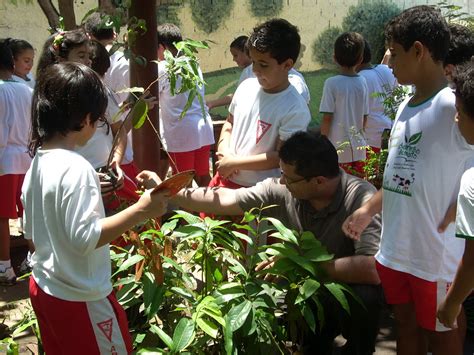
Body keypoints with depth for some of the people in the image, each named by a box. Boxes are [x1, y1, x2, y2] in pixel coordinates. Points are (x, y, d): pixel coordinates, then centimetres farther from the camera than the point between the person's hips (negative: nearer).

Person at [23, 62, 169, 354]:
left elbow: (31, 231, 11)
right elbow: (84, 238, -28)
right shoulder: (76, 168, -24)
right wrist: (140, 211, -27)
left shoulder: (37, 163, 3)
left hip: (44, 288, 9)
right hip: (80, 299, -9)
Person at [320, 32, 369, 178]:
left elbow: (327, 118, -11)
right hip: (358, 148, 4)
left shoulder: (332, 83, -12)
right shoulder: (362, 82, 0)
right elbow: (365, 118, 7)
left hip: (338, 149, -4)